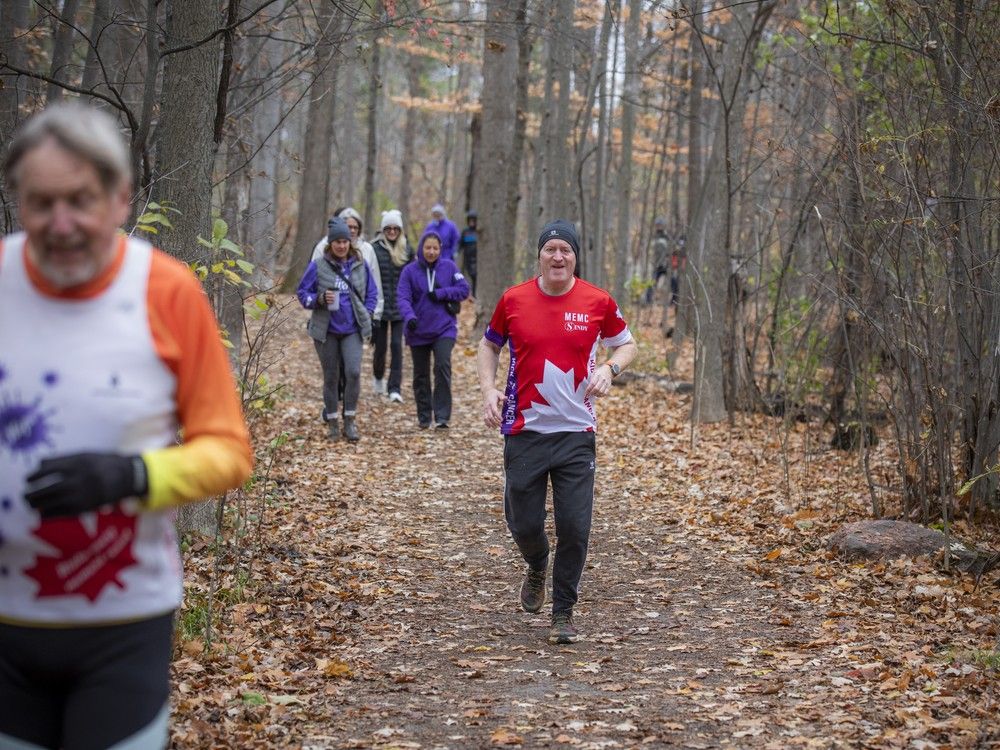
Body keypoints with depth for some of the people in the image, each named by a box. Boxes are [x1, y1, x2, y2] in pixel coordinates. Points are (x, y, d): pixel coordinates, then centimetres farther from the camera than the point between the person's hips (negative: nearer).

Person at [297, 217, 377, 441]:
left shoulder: (361, 266, 3)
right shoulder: (318, 267, -4)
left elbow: (371, 294, 14)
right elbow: (302, 293, 1)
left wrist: (367, 314, 2)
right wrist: (320, 299, -16)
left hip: (352, 330, 1)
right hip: (326, 330, -1)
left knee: (354, 372, -15)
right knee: (330, 376, 7)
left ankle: (350, 421, -4)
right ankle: (332, 422, 18)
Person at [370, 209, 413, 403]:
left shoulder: (406, 249, 4)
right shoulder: (375, 248, -5)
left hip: (399, 307, 1)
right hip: (380, 305, -1)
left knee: (396, 345, -5)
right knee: (380, 345, 8)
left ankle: (395, 389, -4)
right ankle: (379, 377, 36)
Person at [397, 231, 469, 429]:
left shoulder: (449, 267, 0)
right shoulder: (410, 271, -5)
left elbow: (464, 289, 0)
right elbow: (403, 298, -14)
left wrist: (441, 294, -14)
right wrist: (409, 317, -33)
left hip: (444, 328, -1)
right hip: (418, 331, 1)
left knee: (443, 366, -19)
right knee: (421, 374, 11)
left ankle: (442, 416, -14)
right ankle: (424, 417, 26)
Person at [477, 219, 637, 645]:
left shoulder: (598, 302, -2)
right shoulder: (513, 300, 0)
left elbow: (626, 344, 13)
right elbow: (489, 345, 15)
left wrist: (609, 368, -9)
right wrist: (488, 390, 0)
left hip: (576, 433, -1)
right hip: (524, 430, 1)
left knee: (574, 527, -4)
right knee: (524, 524, 5)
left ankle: (563, 614, 12)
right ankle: (537, 568, 41)